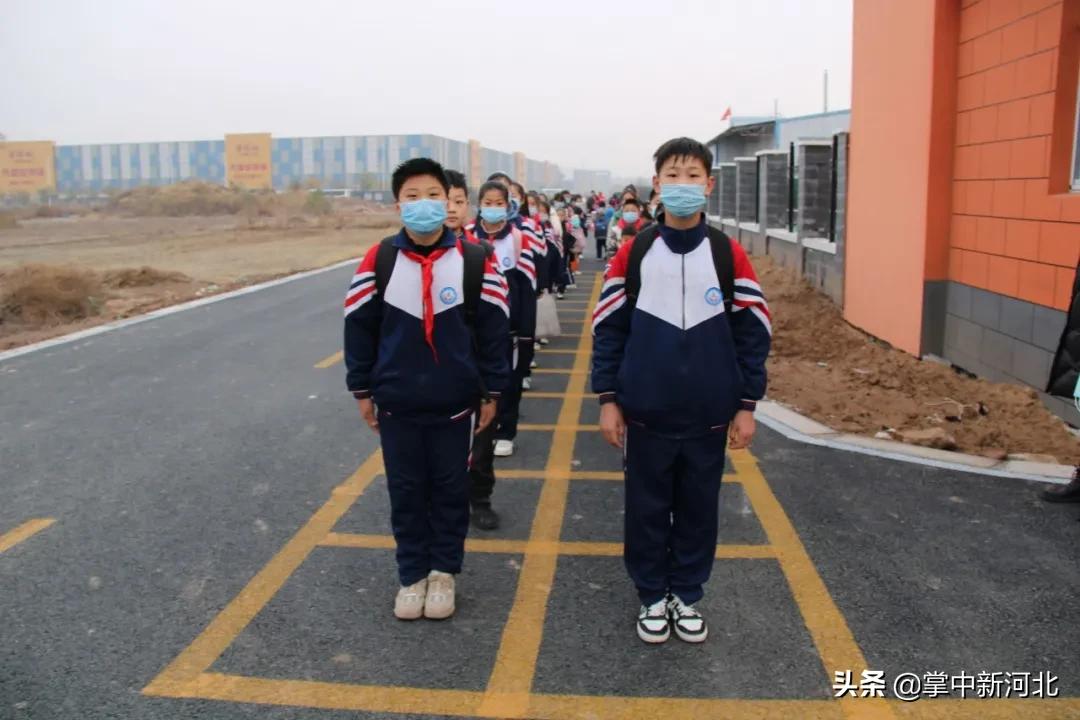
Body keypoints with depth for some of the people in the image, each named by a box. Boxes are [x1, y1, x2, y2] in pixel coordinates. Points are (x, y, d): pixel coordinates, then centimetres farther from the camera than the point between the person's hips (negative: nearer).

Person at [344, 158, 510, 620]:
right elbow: (359, 327, 3)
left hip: (456, 402, 0)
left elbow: (493, 328, 0)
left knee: (451, 489, 11)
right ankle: (412, 574, 29)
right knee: (406, 491, 11)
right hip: (396, 403, 1)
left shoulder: (475, 261, -5)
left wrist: (491, 391, 1)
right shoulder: (378, 261, -3)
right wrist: (362, 390, 5)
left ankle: (444, 572, 30)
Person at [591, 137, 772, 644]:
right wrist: (607, 399, -3)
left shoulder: (729, 255, -2)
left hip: (708, 415, 1)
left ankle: (687, 596, 31)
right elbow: (607, 328, 0)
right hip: (645, 413, 0)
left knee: (698, 508, 13)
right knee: (647, 508, 10)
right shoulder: (632, 253, -2)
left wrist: (746, 404, 0)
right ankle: (652, 598, 28)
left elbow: (752, 332, 2)